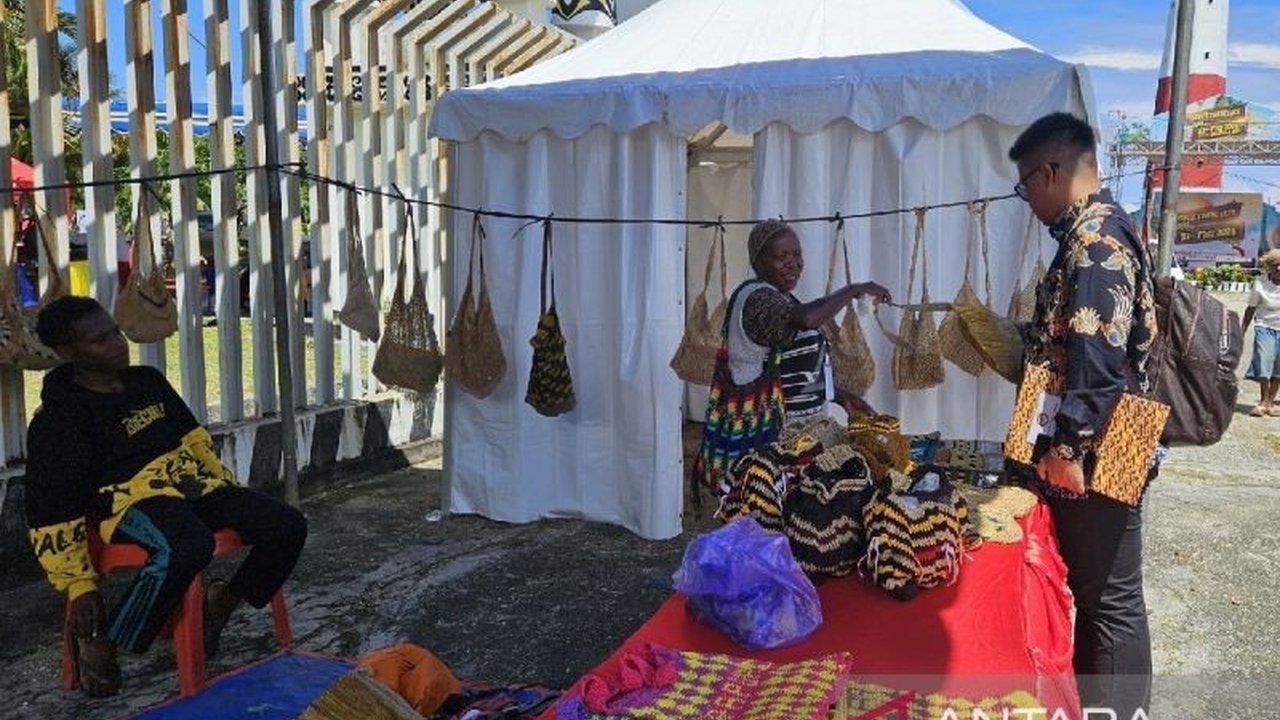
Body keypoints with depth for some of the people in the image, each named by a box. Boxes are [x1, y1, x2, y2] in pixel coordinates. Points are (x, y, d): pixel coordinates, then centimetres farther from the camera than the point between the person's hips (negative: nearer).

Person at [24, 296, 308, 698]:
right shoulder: (57, 420, -6)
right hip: (130, 498, -6)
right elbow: (52, 513, -5)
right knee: (188, 547, -41)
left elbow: (193, 438, 23)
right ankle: (97, 640, -17)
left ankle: (222, 601, 12)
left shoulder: (148, 381, 13)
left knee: (289, 527, -11)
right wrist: (79, 586, -6)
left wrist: (229, 491, 17)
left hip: (190, 482, 7)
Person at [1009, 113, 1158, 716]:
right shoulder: (1091, 234, 14)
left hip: (1098, 453, -11)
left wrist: (1067, 449, -23)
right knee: (1090, 587, 20)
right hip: (1086, 448, 11)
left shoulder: (1097, 239, -18)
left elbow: (1099, 360, -25)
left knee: (1111, 598, 1)